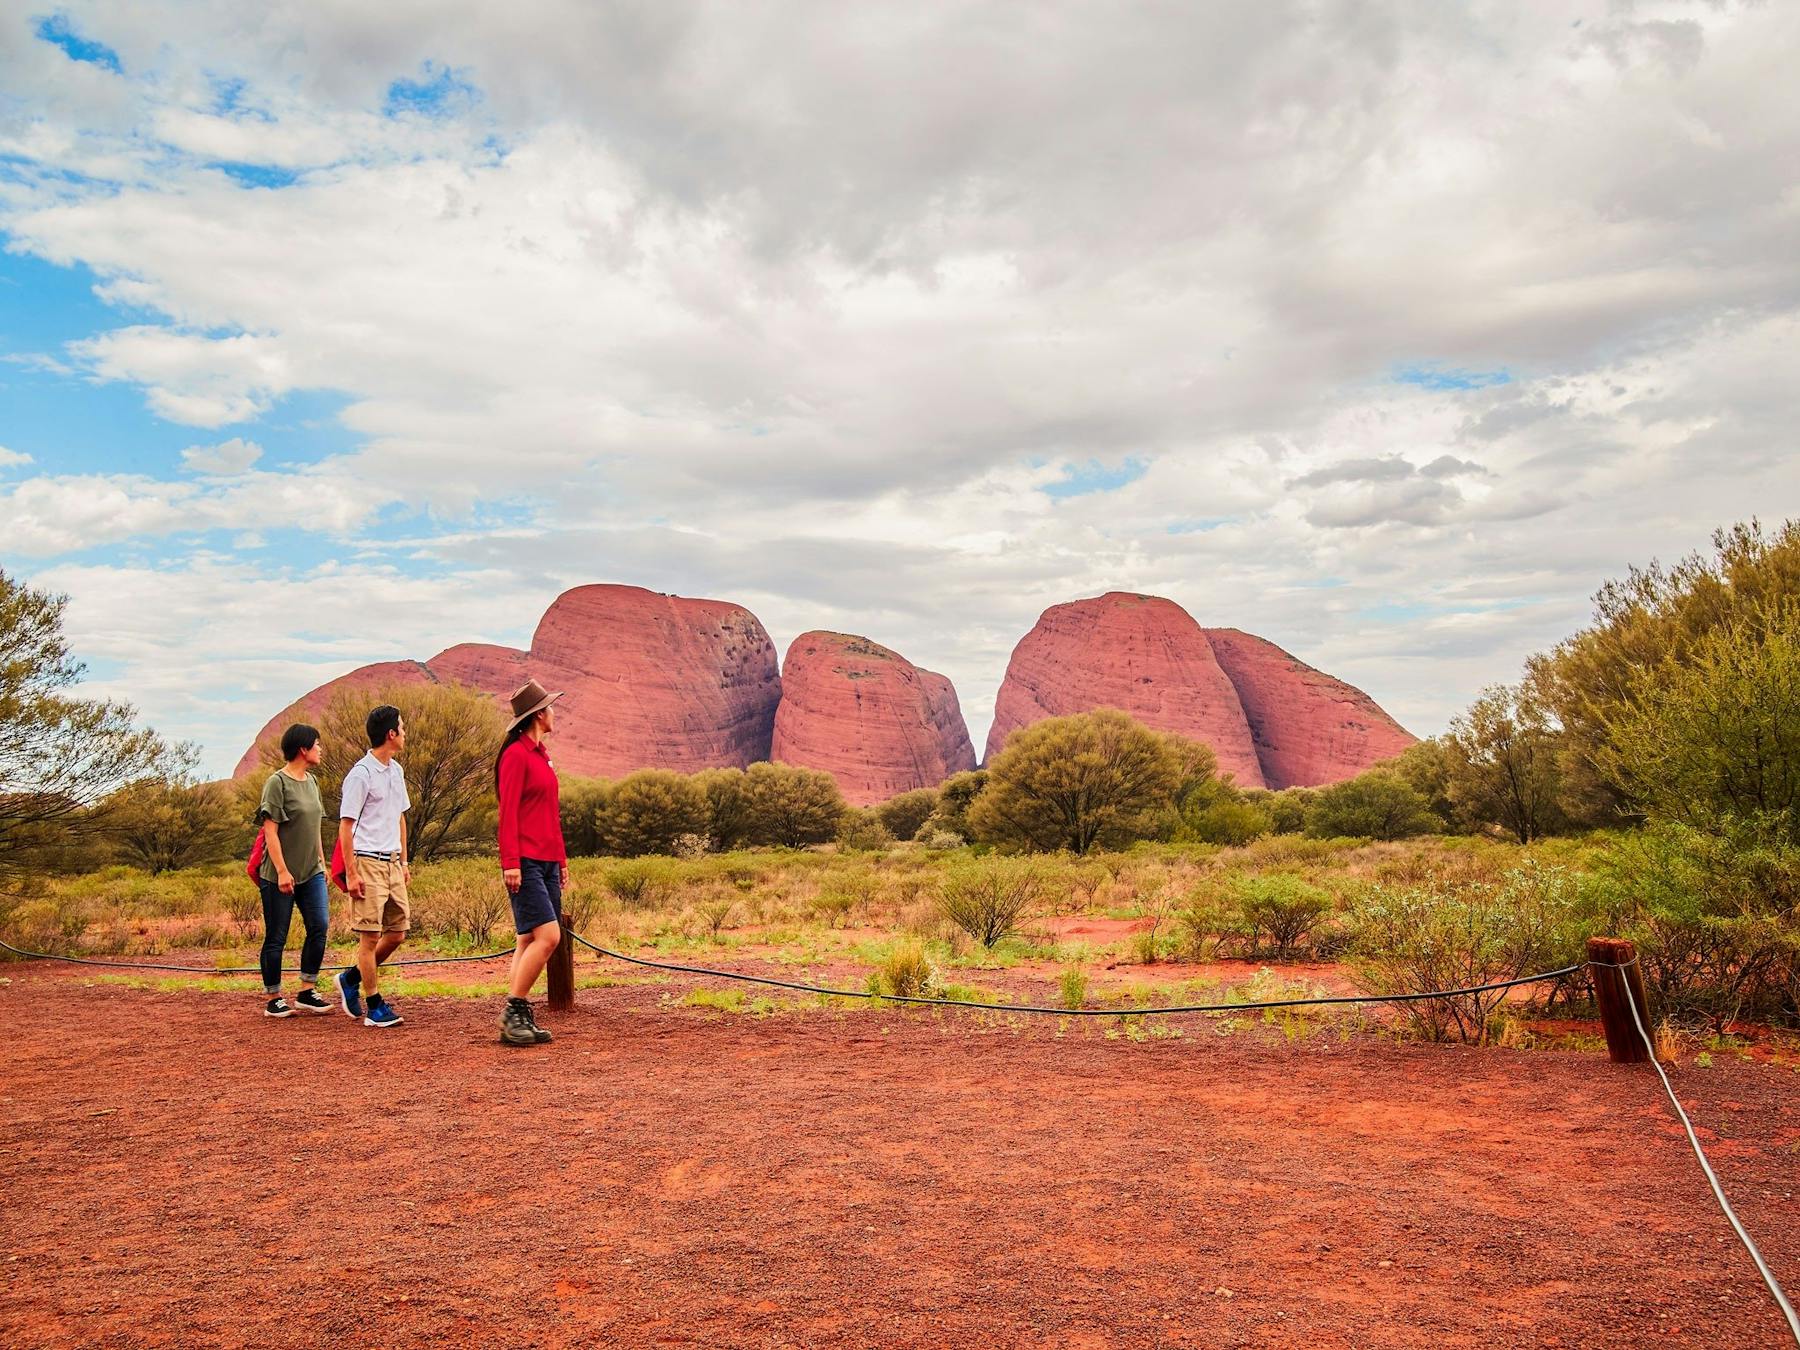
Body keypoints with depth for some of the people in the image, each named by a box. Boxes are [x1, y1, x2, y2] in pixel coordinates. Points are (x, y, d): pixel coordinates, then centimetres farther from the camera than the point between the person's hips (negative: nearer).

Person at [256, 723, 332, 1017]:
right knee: (276, 938, 3)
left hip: (311, 873, 7)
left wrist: (322, 862, 19)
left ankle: (307, 993, 7)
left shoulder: (311, 781, 13)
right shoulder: (277, 783, -11)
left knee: (319, 927, -3)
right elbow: (270, 831, -15)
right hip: (279, 876, -7)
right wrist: (282, 871, -18)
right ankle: (273, 1000, 13)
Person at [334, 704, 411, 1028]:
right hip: (368, 862, -8)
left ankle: (351, 979, 28)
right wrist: (351, 874, -15)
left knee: (397, 933, 9)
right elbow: (345, 826, -12)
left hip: (392, 862, 8)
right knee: (370, 936, -2)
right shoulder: (361, 774, -12)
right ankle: (374, 1007, 5)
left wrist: (404, 862, 19)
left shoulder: (396, 770, 13)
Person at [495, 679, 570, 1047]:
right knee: (547, 935, -14)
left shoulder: (541, 754, 18)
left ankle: (520, 1018, 13)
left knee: (531, 940, 9)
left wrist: (562, 860, 21)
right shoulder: (516, 755, -9)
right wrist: (510, 862, -19)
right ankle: (513, 1010, -4)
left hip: (547, 861, 9)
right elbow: (508, 813, -14)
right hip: (525, 862, -9)